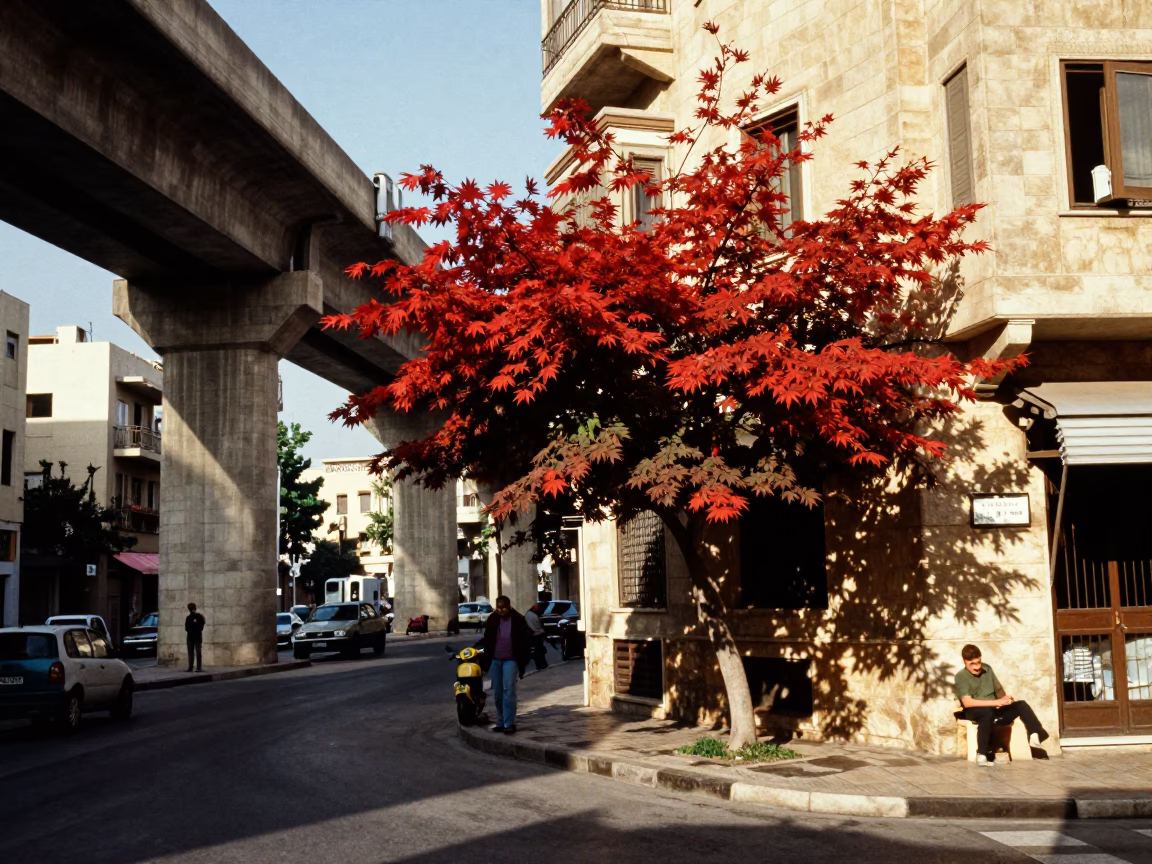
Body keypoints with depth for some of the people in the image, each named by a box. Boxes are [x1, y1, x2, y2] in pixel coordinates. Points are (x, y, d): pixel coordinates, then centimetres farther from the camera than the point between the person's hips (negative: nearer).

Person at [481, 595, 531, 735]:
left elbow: (525, 641, -1)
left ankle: (509, 724, -14)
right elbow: (487, 640, 9)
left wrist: (523, 660, -4)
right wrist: (487, 658, 5)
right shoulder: (492, 620, 2)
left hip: (510, 660, -4)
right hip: (495, 660, 4)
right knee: (497, 694, 7)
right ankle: (500, 722, 17)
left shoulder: (518, 620, -6)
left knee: (508, 691, -15)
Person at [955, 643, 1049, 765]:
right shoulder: (961, 676, -9)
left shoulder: (987, 669, 9)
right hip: (975, 712, -6)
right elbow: (967, 702, -21)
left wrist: (1005, 698, -8)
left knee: (1020, 704, -15)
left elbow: (999, 690, 17)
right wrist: (996, 702, -27)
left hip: (993, 709, 6)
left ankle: (1036, 734, -26)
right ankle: (981, 754, -38)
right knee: (987, 712, -38)